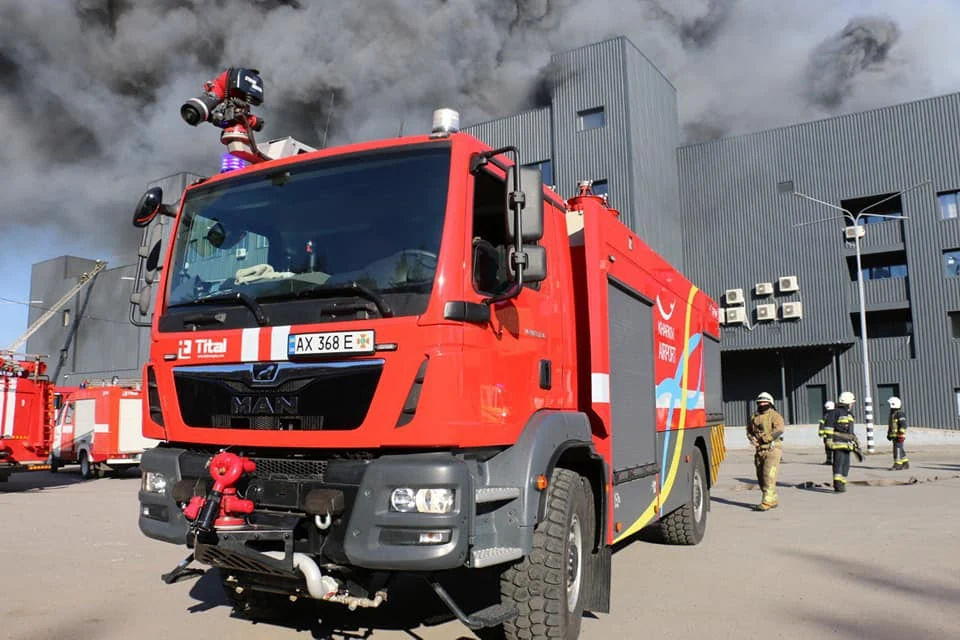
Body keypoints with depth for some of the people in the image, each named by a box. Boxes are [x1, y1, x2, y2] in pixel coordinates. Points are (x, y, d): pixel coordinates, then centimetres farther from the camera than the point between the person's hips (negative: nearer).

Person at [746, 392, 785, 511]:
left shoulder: (774, 415, -6)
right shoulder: (754, 417, 14)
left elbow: (779, 430, -20)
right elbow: (749, 430, 18)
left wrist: (764, 438, -22)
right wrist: (752, 438, -3)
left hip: (772, 448, -7)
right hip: (760, 450, 7)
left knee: (768, 475, -14)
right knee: (761, 476, 11)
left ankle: (766, 502, -15)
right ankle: (772, 501, 24)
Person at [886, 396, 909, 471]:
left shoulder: (900, 414, -14)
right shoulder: (892, 414, 17)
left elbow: (903, 425, -19)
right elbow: (890, 425, 23)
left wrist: (901, 435, -23)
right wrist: (888, 434, 22)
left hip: (899, 436, -10)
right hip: (894, 435, 10)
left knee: (897, 449, -10)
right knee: (900, 450, 13)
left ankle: (897, 465, -9)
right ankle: (905, 463, 21)